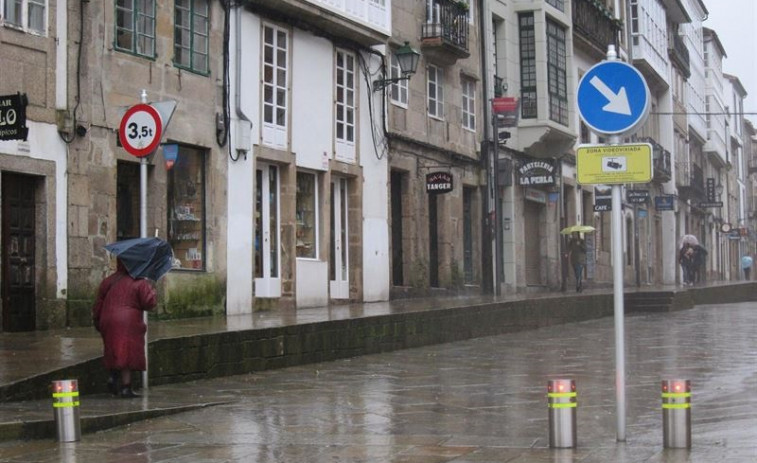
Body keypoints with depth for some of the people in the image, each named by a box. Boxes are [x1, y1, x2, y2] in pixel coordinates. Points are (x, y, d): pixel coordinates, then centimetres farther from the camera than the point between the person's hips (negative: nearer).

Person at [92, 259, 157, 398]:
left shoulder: (108, 282, 11)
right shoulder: (139, 283, -2)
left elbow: (98, 304, 11)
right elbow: (149, 302, -8)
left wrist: (97, 322, 20)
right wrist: (151, 290, 11)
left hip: (108, 323, 4)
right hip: (129, 324, -4)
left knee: (115, 352, 19)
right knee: (127, 354, -2)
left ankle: (114, 376, -1)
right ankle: (125, 387, -5)